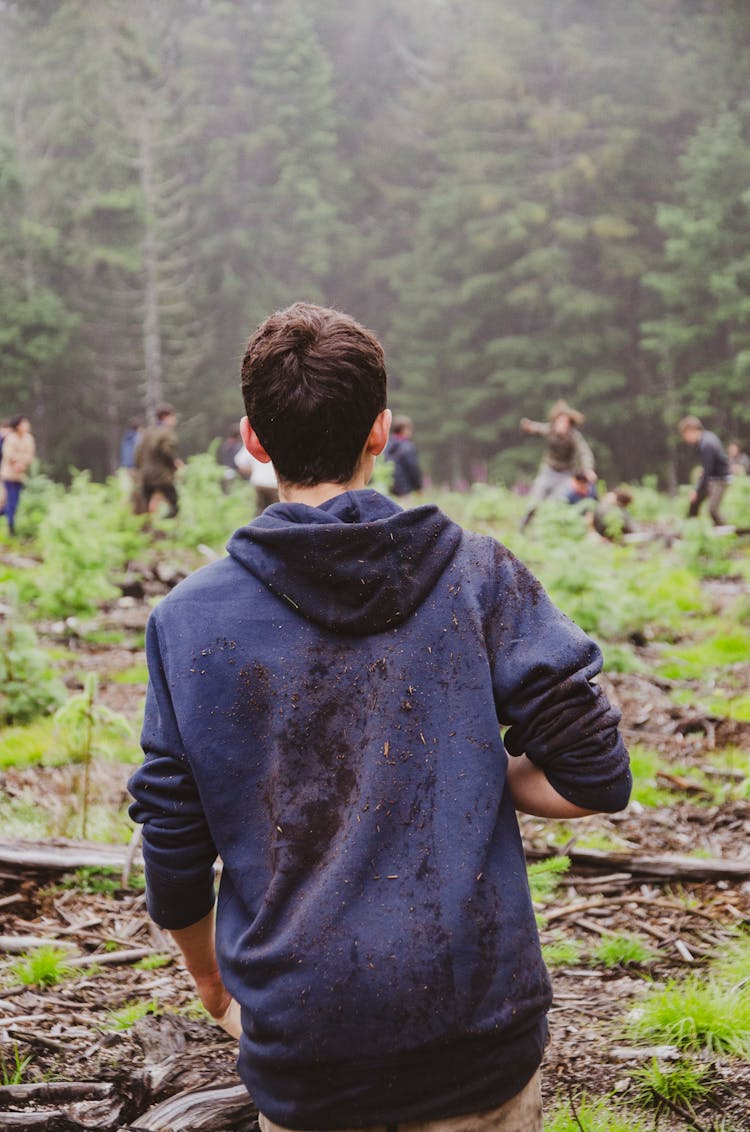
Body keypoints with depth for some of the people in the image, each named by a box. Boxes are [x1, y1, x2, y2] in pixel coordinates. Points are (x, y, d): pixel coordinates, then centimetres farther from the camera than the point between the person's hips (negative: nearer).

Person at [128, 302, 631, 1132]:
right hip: (481, 1035, 0)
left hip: (300, 1057, 1)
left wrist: (208, 974, 18)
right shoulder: (478, 575, -6)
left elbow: (173, 854, 1)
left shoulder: (188, 619, -5)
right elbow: (595, 777, -7)